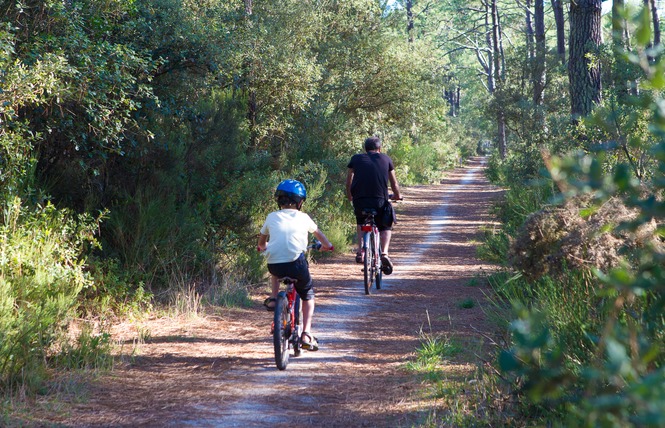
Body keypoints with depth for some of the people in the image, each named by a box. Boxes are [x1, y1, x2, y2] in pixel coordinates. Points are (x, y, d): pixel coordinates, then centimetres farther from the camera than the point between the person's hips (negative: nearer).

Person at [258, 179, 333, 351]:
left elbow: (262, 241, 30)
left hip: (274, 264, 2)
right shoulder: (303, 218, 12)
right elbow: (318, 233, 32)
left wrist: (263, 247, 54)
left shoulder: (272, 217, 14)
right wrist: (327, 245, 53)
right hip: (296, 263, -2)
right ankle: (306, 334, 7)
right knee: (308, 295, 19)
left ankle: (273, 297, 22)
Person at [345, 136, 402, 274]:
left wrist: (349, 196, 40)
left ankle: (360, 250, 14)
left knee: (361, 223, 32)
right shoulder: (386, 159, 14)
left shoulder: (356, 159, 15)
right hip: (380, 201, -1)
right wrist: (397, 195, 41)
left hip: (359, 201, 1)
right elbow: (394, 183, 22)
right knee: (385, 227, 23)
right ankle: (384, 253, -1)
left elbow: (349, 182, 22)